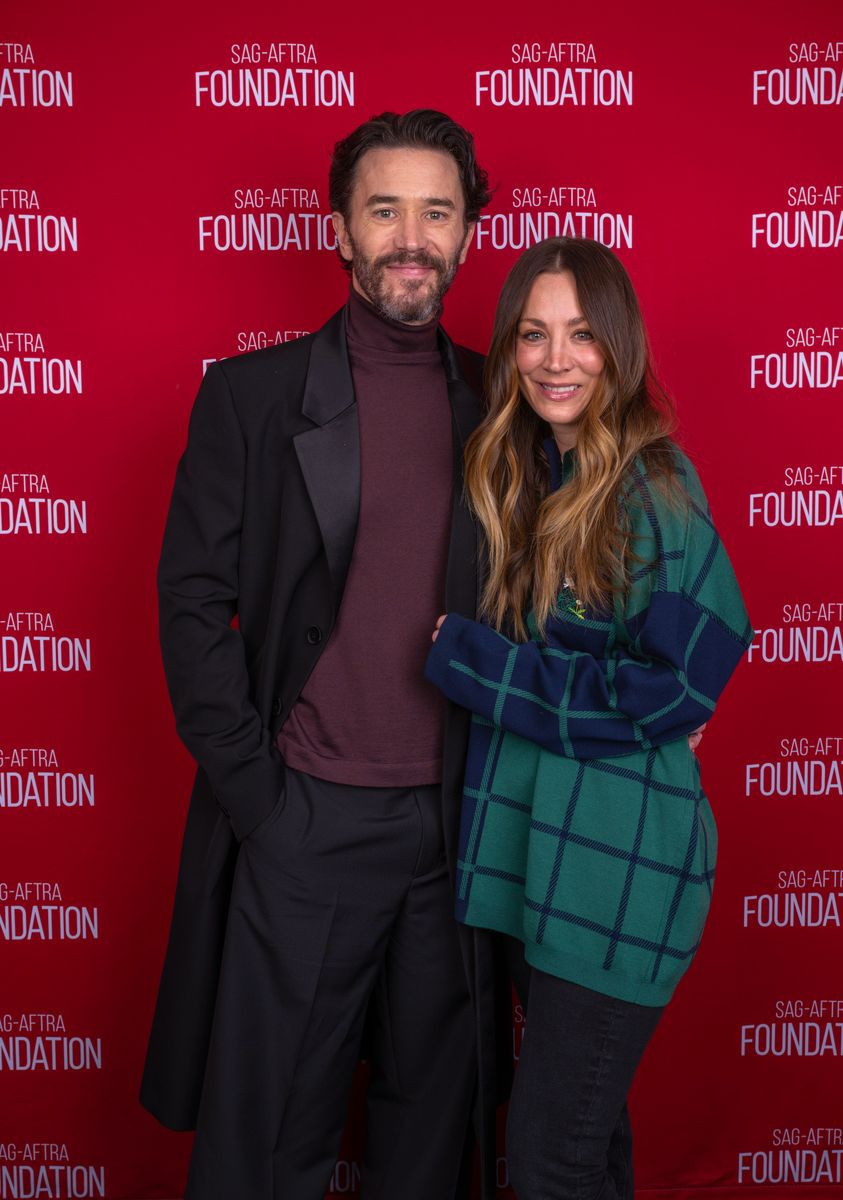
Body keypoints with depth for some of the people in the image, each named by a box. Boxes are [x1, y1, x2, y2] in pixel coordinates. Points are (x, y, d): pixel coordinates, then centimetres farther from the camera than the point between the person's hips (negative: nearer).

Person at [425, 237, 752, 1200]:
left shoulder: (652, 485, -14)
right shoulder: (521, 474, 8)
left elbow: (674, 686, -18)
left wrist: (463, 655, -15)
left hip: (621, 859, -7)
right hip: (532, 846, 7)